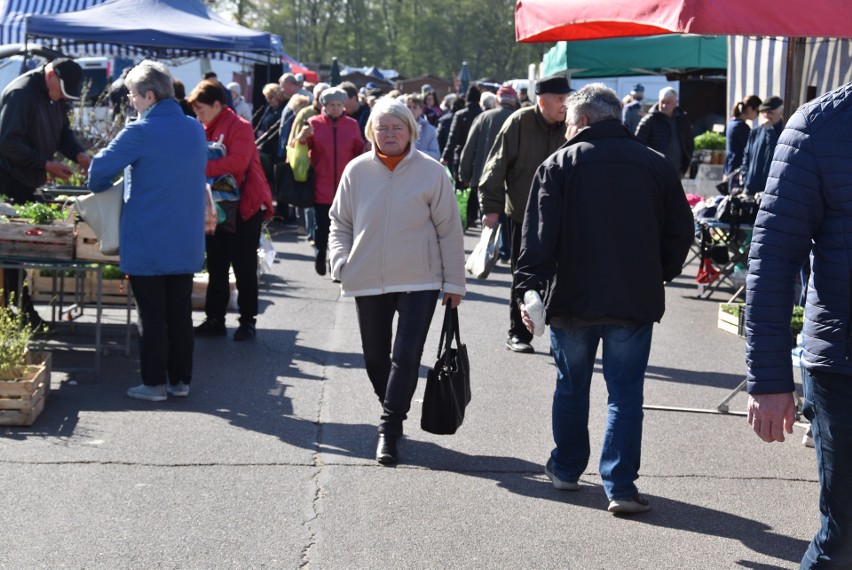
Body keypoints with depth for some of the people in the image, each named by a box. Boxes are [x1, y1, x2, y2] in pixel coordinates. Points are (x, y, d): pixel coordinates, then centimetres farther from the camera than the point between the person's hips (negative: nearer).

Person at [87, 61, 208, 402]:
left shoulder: (141, 131, -14)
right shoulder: (195, 129, 6)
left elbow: (101, 169, -9)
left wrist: (98, 187, 12)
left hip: (147, 242, -6)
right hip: (186, 242, 6)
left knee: (152, 314, 2)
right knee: (180, 312, 11)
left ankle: (154, 383, 6)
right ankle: (181, 380, 17)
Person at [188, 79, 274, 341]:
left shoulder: (240, 127, -13)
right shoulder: (206, 130, 13)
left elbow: (237, 162, -26)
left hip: (245, 205, -7)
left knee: (244, 268, -1)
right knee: (216, 266, 8)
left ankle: (248, 321, 7)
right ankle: (215, 319, 13)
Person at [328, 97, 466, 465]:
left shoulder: (431, 172, -5)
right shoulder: (357, 171, 0)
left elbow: (450, 230, 0)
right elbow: (340, 221, 11)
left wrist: (454, 282, 0)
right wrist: (341, 262, -4)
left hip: (419, 282, -3)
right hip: (368, 282, 3)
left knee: (406, 357, -10)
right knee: (376, 358, 12)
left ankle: (389, 430, -5)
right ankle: (393, 412, 32)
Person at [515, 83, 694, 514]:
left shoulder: (559, 164, -4)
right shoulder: (655, 165, 3)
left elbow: (539, 236, -10)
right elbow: (680, 232, 7)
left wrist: (528, 289, -9)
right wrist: (658, 278, 18)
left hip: (572, 299, -1)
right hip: (635, 301, 1)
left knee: (571, 386, 16)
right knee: (626, 392, 3)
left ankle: (566, 468, 29)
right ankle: (620, 485, -3)